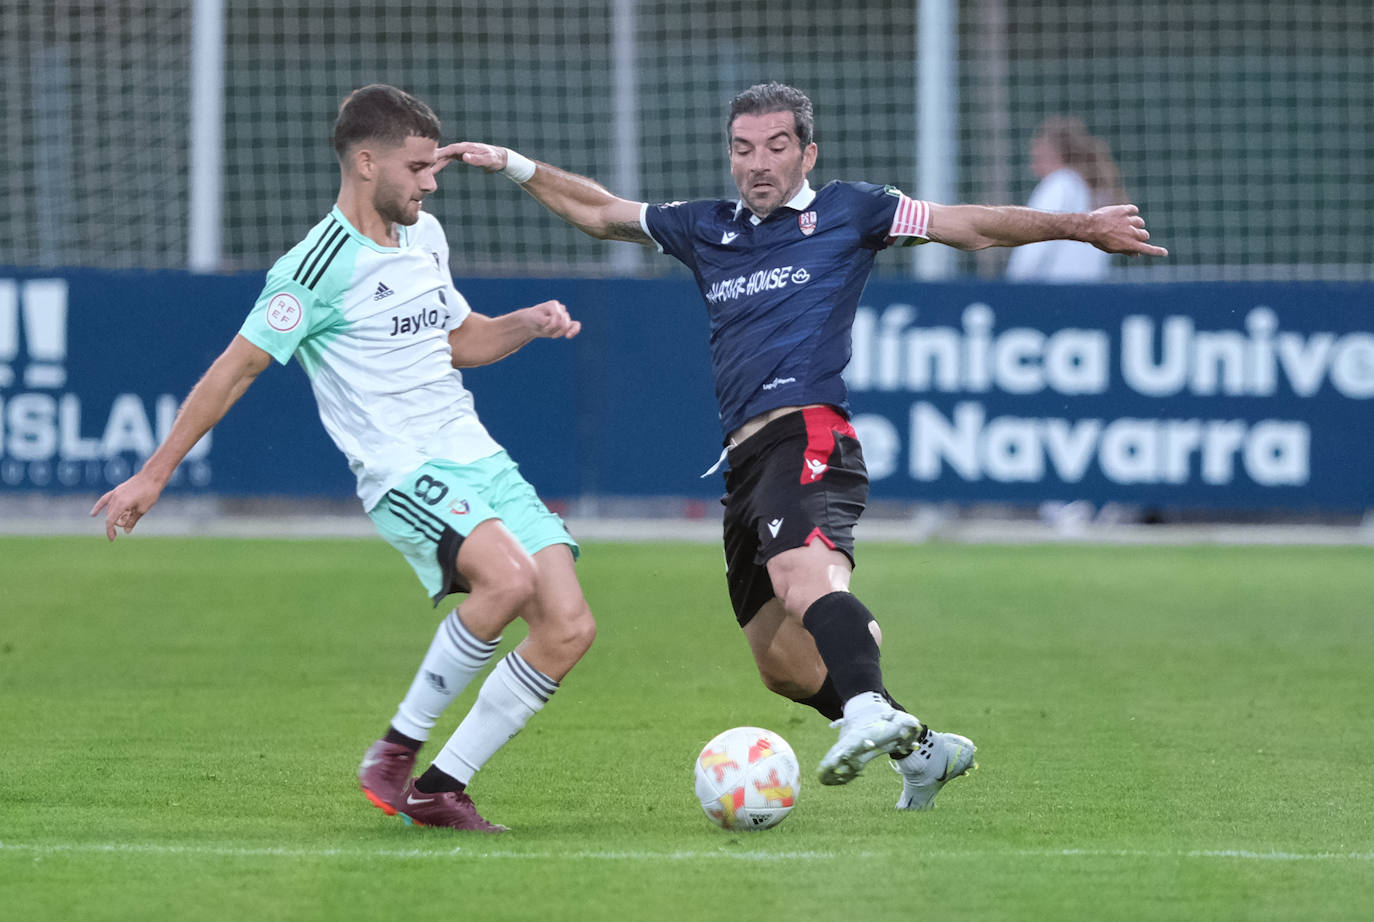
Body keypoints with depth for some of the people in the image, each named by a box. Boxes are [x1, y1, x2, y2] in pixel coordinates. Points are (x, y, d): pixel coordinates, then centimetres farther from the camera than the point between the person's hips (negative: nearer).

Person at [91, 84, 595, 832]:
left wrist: (528, 323, 9)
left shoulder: (424, 236, 14)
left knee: (569, 629, -6)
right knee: (508, 577, -33)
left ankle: (441, 787, 2)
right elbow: (236, 369, -7)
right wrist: (153, 476, -5)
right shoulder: (319, 267, -11)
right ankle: (396, 752, -16)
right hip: (403, 473, -8)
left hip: (478, 460, 8)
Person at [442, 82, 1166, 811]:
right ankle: (921, 750, 21)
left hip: (808, 436, -7)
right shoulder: (706, 230, 23)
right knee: (782, 663, 7)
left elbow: (971, 226, 11)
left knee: (801, 574, -37)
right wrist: (512, 166, 28)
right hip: (746, 460, 7)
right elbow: (600, 213, 34)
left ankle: (870, 712, -57)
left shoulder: (846, 213, 11)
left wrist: (1078, 226, 3)